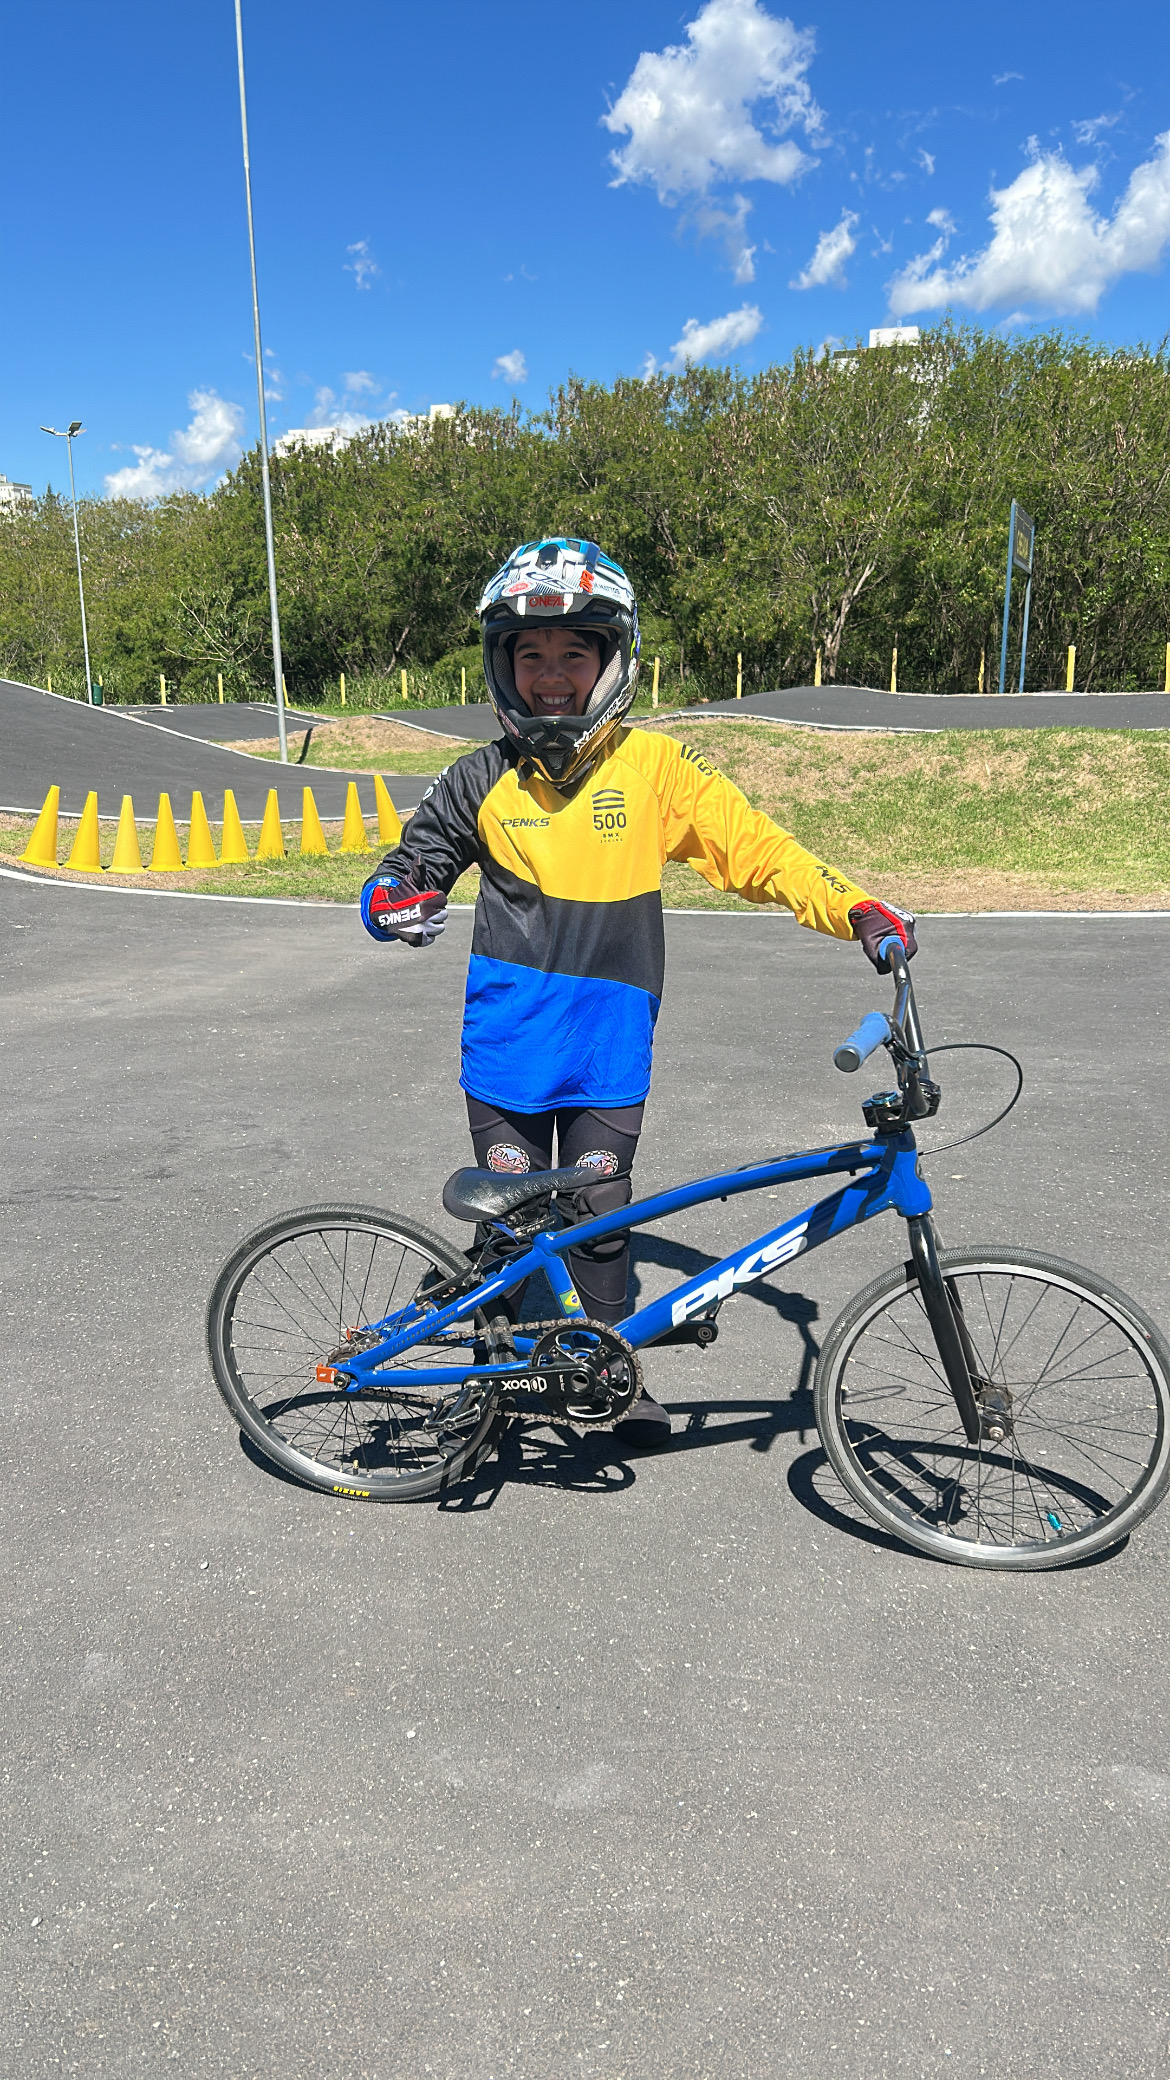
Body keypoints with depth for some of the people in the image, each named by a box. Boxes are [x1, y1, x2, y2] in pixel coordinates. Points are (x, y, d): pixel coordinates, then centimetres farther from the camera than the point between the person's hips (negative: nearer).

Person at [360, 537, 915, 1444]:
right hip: (508, 1040, 1)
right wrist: (395, 901, -17)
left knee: (602, 1211, 8)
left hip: (610, 1046, -1)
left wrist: (855, 909, -18)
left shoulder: (652, 765, -5)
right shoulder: (483, 782, 0)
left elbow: (752, 844, -6)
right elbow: (409, 867, 7)